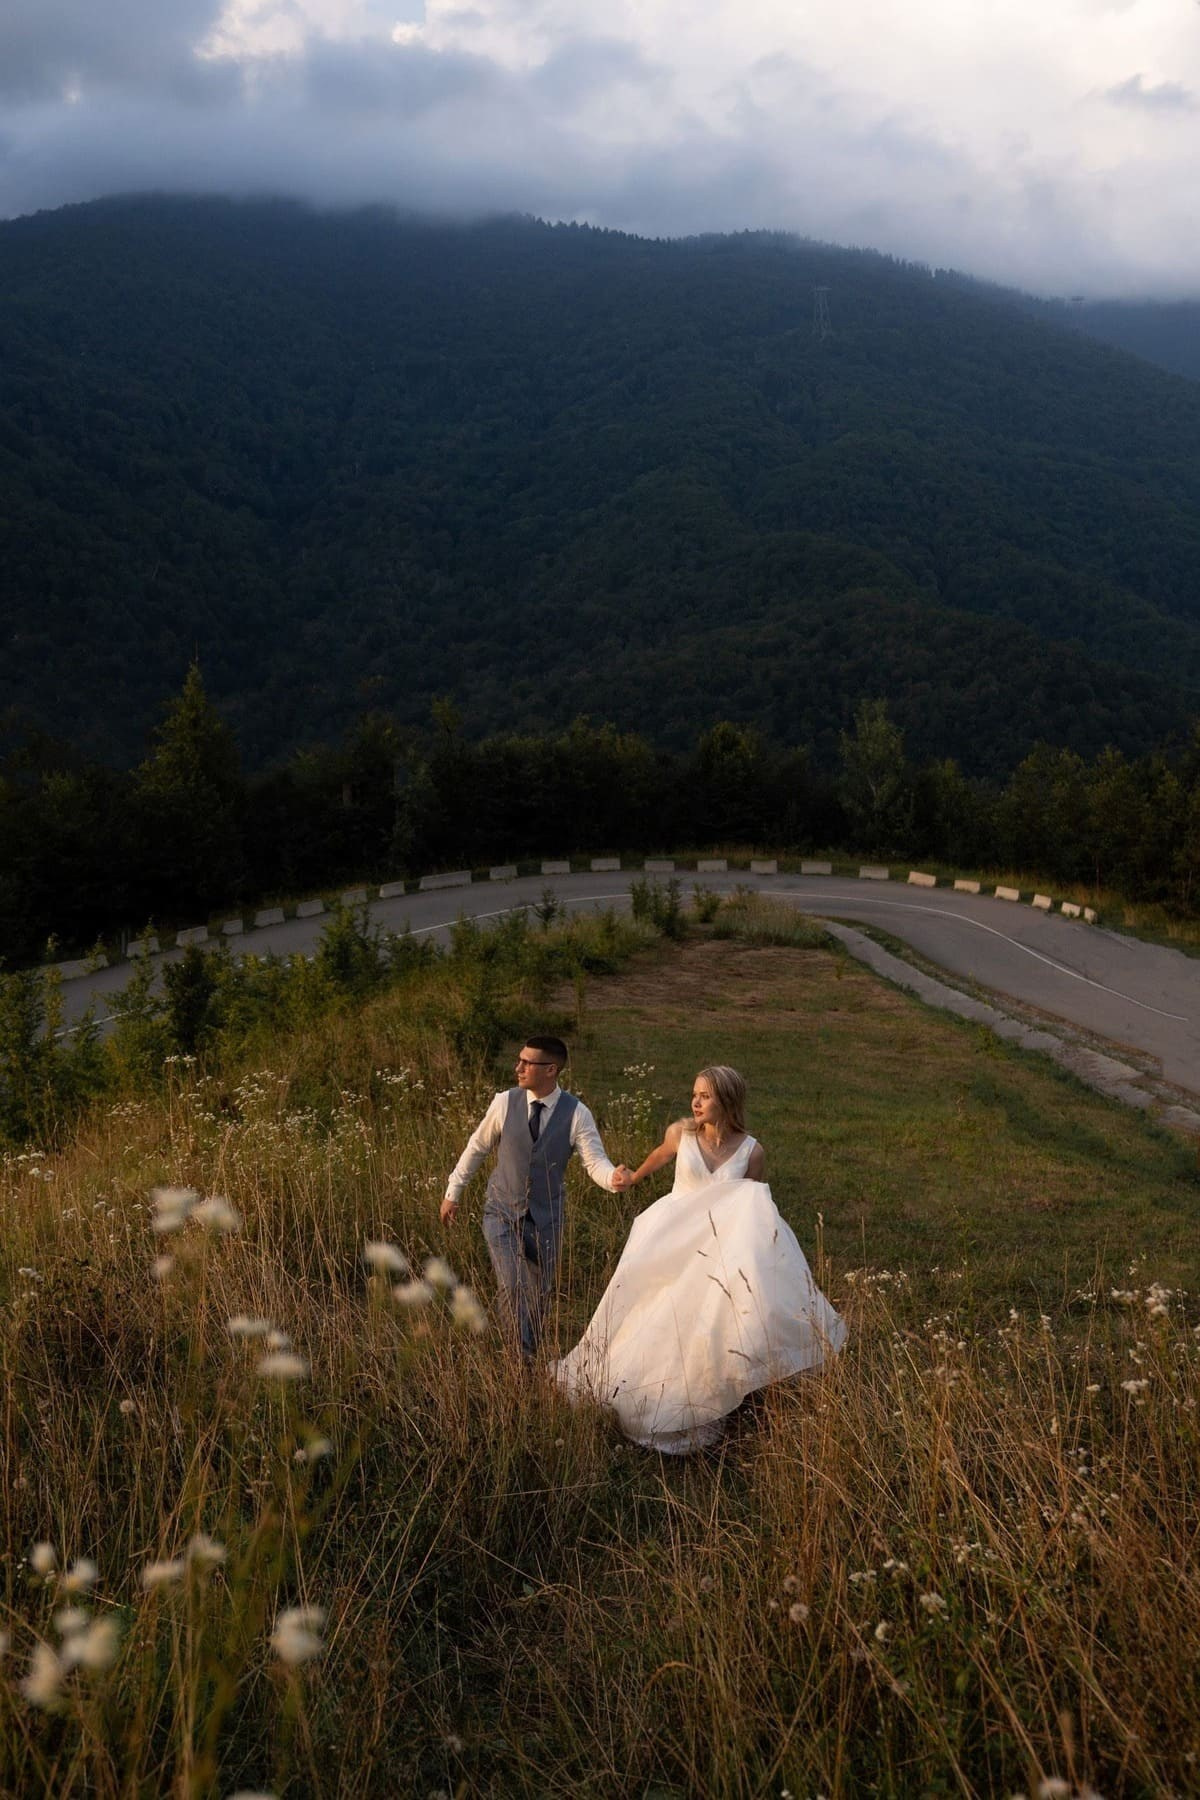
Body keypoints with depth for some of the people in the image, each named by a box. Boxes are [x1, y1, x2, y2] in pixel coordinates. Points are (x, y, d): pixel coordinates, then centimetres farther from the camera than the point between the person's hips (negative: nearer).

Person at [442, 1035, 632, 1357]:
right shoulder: (505, 1103, -11)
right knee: (512, 1288, -15)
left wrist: (614, 1178, -42)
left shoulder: (577, 1113, -14)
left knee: (541, 1292, 14)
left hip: (545, 1216, 1)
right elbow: (476, 1147, 2)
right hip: (502, 1212, -1)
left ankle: (530, 1352, 38)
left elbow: (595, 1161, -18)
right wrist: (453, 1193, 10)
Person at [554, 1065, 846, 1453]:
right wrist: (635, 1177, 37)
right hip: (673, 1241, 1)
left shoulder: (751, 1151, -9)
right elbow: (660, 1155, 18)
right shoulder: (681, 1132, -8)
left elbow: (756, 1208, 6)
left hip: (719, 1249, -1)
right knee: (663, 1326, -2)